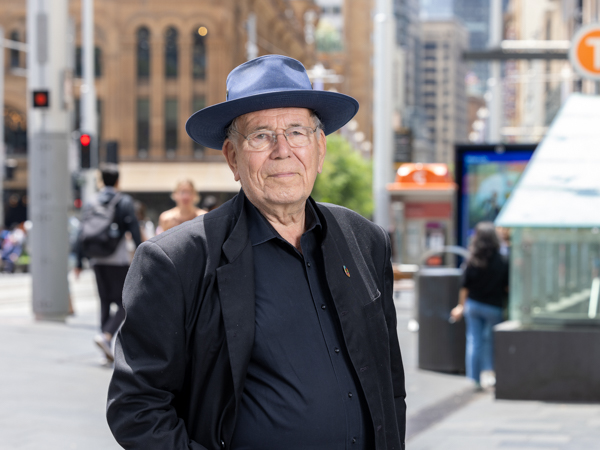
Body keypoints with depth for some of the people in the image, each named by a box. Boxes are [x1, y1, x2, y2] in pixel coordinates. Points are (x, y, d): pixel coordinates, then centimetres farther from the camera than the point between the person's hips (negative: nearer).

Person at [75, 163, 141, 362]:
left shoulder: (91, 203, 7)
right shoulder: (125, 202, -4)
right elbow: (134, 231, -8)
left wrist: (79, 262, 10)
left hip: (98, 261, 4)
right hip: (119, 260, -4)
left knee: (105, 303, 13)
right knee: (124, 303, 0)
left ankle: (107, 348, 12)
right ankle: (106, 335, -22)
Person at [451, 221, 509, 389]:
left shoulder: (472, 262, -9)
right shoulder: (502, 262, -11)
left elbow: (465, 287, -3)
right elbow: (507, 287, -6)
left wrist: (461, 306, 10)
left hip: (473, 304, 1)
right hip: (493, 306, -1)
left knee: (473, 340, 6)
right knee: (490, 339, 17)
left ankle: (474, 378, 7)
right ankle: (489, 371, 12)